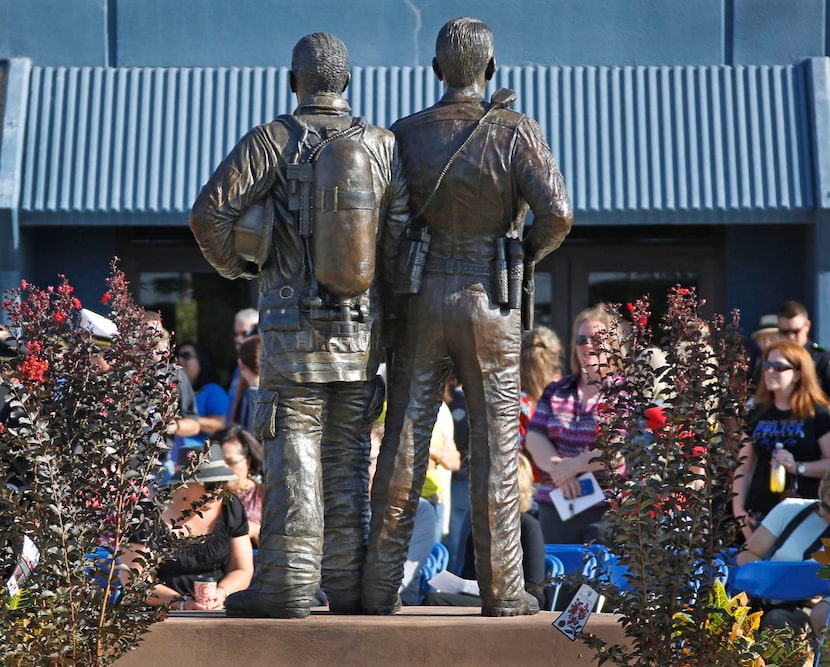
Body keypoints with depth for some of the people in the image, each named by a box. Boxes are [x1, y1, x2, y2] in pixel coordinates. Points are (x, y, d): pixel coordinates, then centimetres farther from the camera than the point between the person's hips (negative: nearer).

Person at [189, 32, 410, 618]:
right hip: (361, 329, 3)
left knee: (293, 455, 0)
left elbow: (209, 214, -10)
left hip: (293, 329, -3)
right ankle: (348, 586, 13)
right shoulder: (383, 145, 6)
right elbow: (403, 233, 0)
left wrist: (236, 265, 8)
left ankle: (286, 585, 0)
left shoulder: (271, 140, -4)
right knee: (347, 457, 10)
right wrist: (385, 295, 13)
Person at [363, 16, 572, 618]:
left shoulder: (405, 134, 2)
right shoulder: (515, 131, -5)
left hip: (421, 298, 2)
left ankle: (381, 588, 8)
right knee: (496, 444, 4)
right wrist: (530, 254, 5)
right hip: (489, 303, -2)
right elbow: (557, 213, -14)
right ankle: (502, 589, 7)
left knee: (404, 441, 5)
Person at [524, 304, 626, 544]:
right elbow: (534, 437, 7)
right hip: (554, 508, 5)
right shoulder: (555, 391, 15)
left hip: (607, 508, -5)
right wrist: (557, 469, -10)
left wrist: (573, 465, -11)